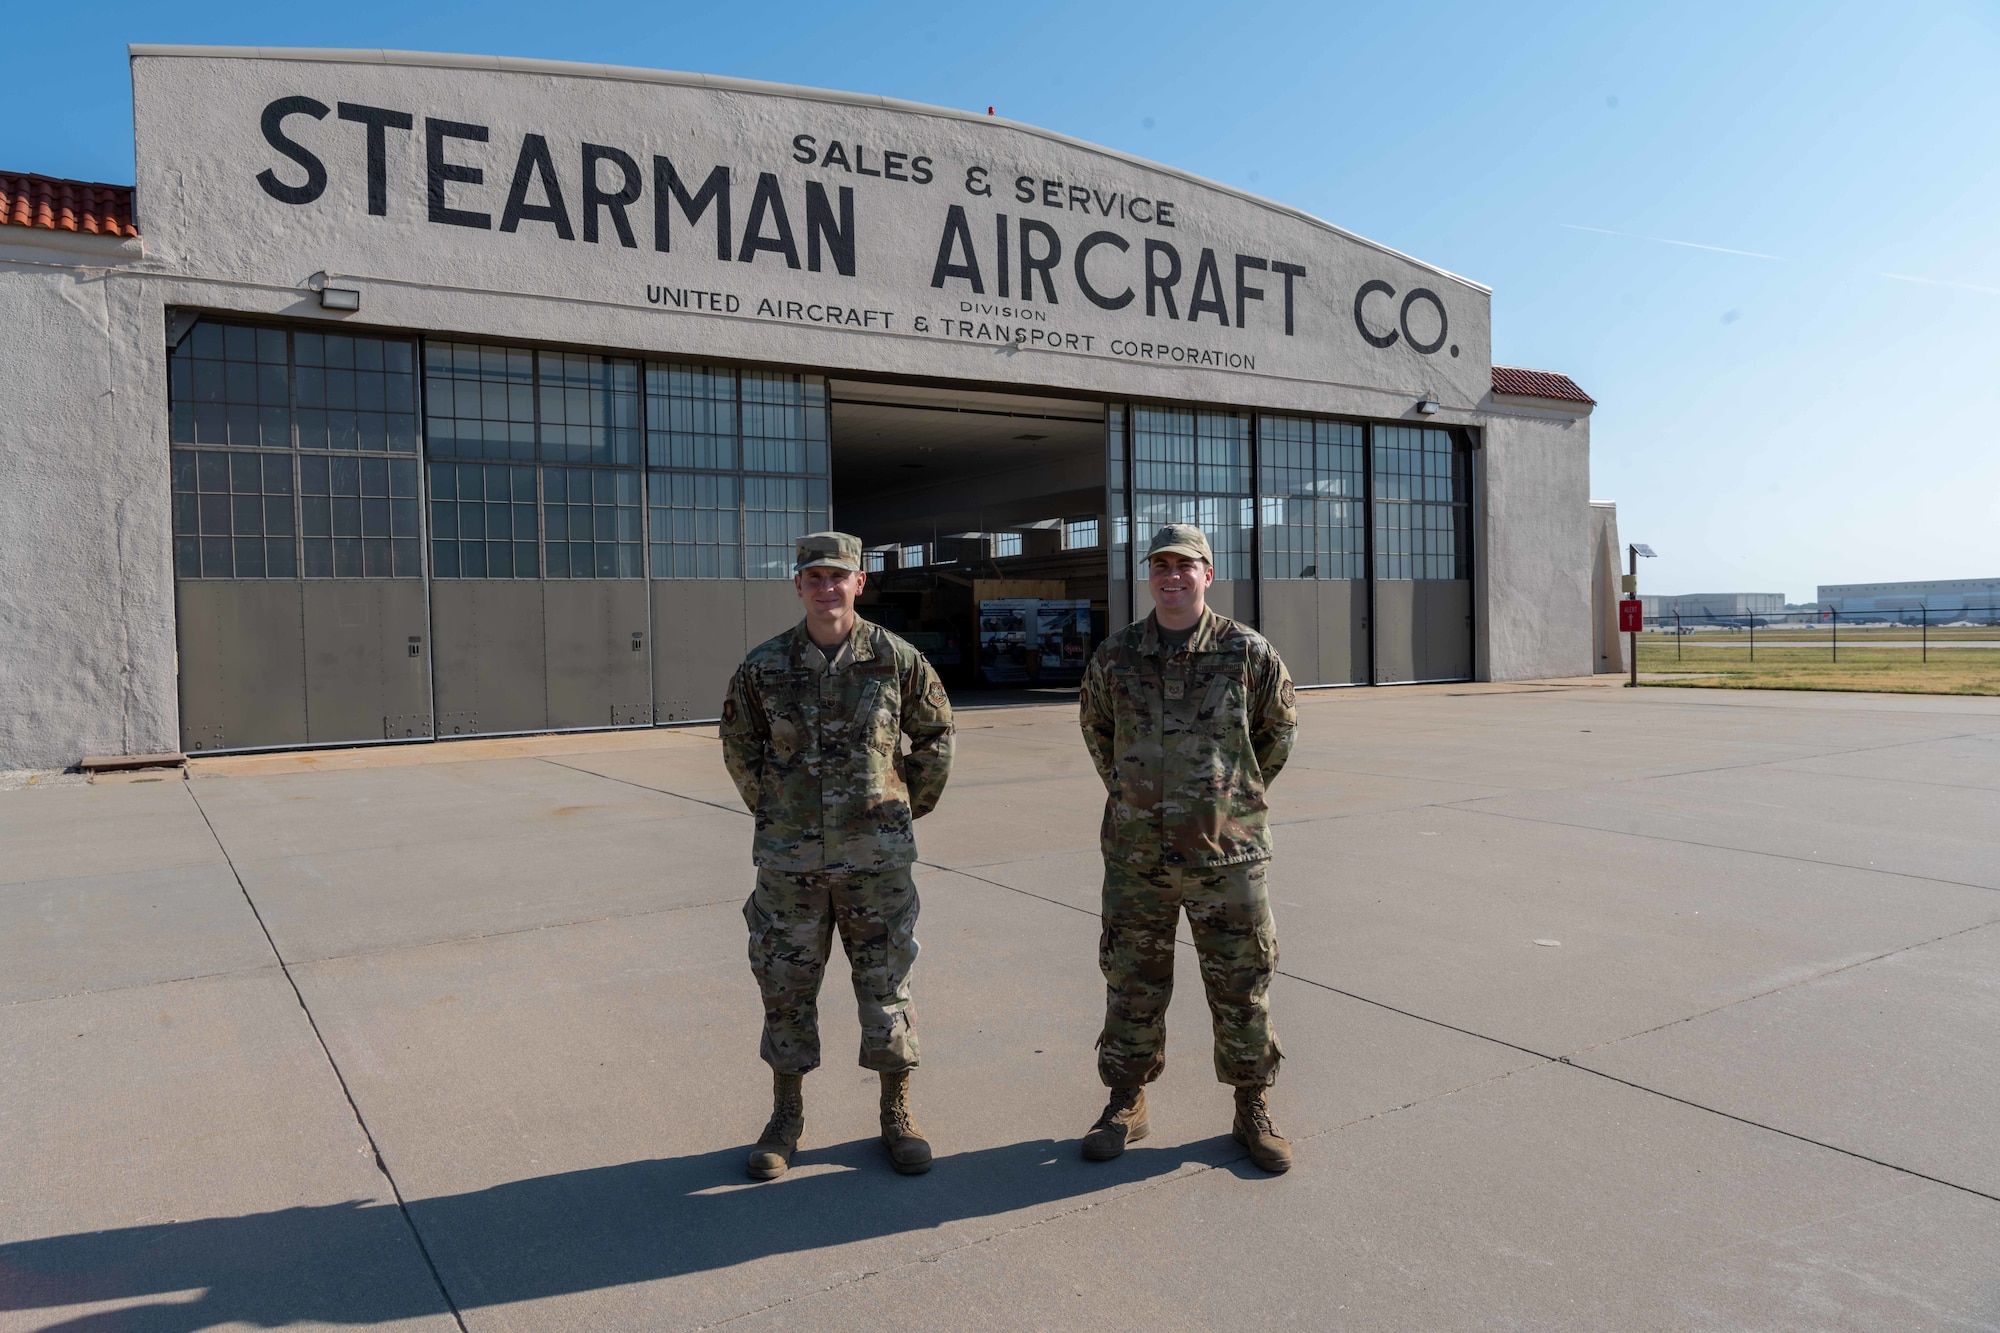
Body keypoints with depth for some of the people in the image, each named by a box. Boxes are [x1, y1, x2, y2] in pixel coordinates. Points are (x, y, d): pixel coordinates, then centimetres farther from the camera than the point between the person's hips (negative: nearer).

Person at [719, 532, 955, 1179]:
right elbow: (738, 743, 14)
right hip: (789, 859, 1)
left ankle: (897, 1114, 24)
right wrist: (771, 809, 12)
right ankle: (786, 1117, 27)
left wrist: (909, 808, 9)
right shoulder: (764, 666, -2)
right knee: (786, 987, 9)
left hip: (876, 857, -1)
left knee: (885, 985, 7)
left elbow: (934, 735, 9)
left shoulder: (895, 658, -4)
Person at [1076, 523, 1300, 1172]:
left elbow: (1280, 728, 12)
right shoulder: (1114, 657, 0)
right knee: (1132, 985, 11)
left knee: (1242, 986, 8)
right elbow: (1097, 729, 18)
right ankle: (1126, 1105, 27)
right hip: (1136, 855, 2)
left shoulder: (1247, 652, -4)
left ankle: (1253, 1111, 25)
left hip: (1227, 852, -1)